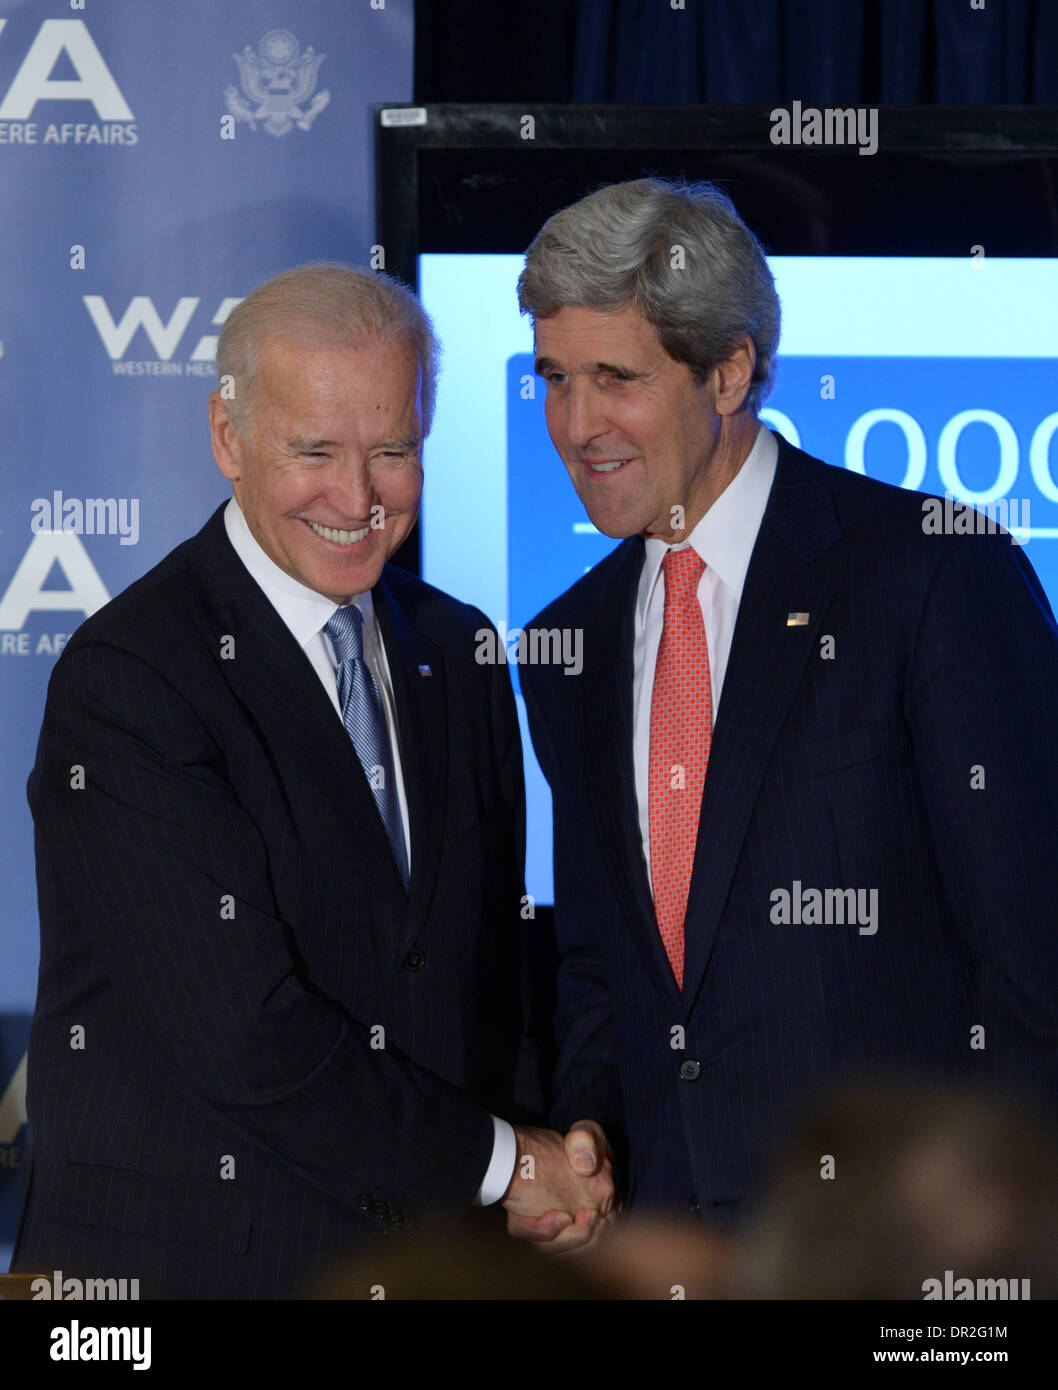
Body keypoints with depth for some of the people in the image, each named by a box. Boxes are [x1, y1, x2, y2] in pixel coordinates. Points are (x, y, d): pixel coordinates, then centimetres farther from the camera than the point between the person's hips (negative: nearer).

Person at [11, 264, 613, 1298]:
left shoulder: (456, 654, 9)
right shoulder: (126, 680, -14)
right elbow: (243, 1037, -18)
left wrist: (553, 1169, -5)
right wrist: (494, 1166, -11)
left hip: (432, 1250, 6)